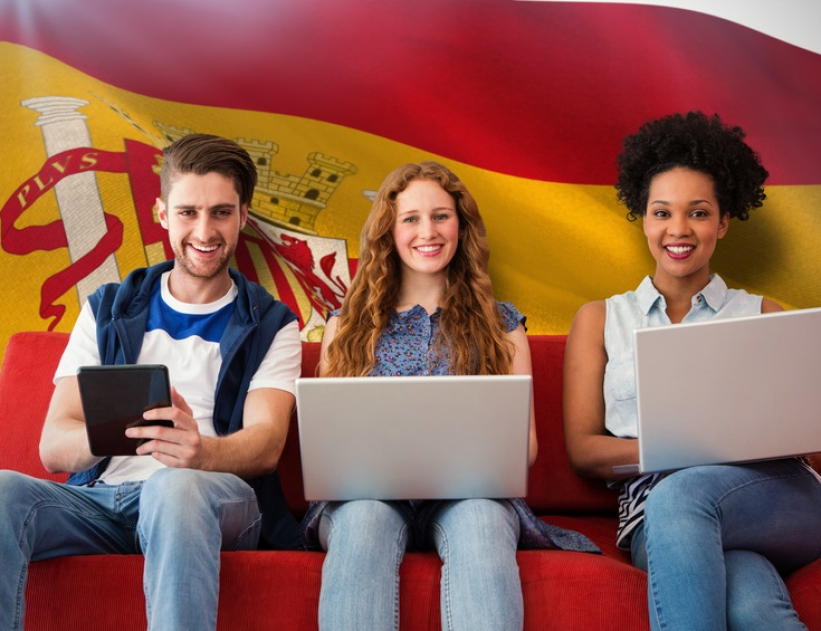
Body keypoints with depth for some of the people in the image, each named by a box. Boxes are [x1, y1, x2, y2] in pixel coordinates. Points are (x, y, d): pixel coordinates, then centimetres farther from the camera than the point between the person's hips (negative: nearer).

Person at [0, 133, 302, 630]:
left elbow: (266, 445, -4)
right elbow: (53, 446, 6)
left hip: (215, 499, -2)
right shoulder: (107, 311, 18)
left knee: (176, 484, -37)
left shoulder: (271, 325, 13)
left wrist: (202, 451, -30)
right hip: (100, 498, 2)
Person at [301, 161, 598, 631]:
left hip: (472, 492, 0)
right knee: (364, 518, -36)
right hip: (367, 491, 1)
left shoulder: (501, 324, 16)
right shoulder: (347, 326, 18)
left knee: (479, 521, -36)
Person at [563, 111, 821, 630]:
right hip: (655, 516, -1)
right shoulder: (600, 320, 20)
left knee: (678, 495, -37)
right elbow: (583, 450, 10)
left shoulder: (764, 316, 21)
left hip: (777, 496, 2)